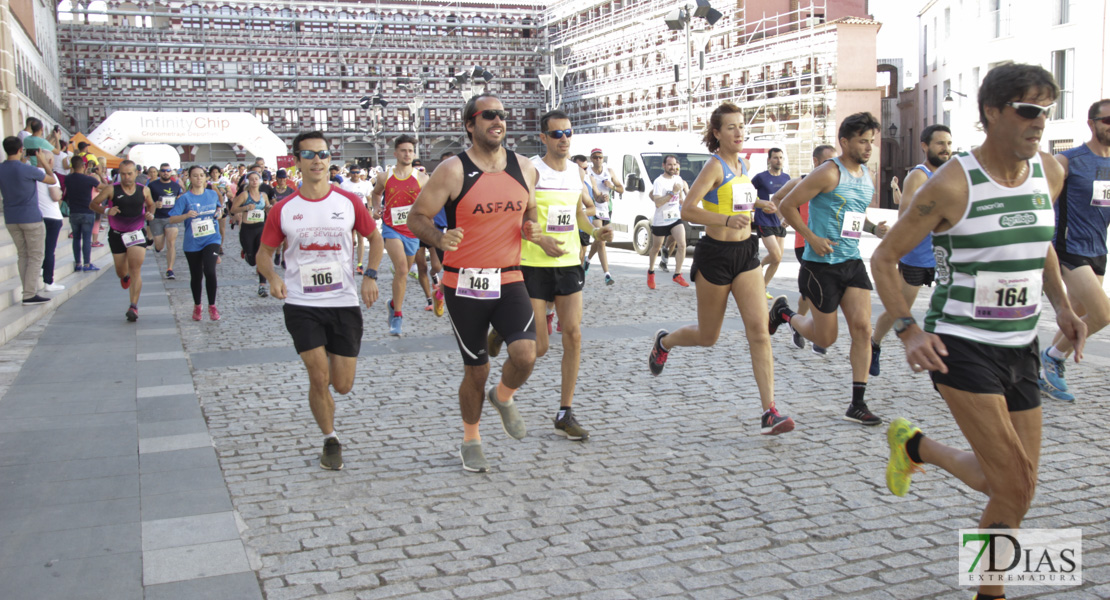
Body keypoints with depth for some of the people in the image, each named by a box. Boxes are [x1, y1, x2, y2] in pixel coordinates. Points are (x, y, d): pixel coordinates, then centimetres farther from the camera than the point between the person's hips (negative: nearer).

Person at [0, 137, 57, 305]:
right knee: (35, 256, 0)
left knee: (22, 256, 14)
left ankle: (29, 292, 14)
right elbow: (52, 180, -3)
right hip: (31, 218, -6)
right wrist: (46, 164, 12)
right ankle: (29, 295, -4)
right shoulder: (27, 170, -16)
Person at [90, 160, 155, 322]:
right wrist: (106, 210, -20)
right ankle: (125, 277, 52)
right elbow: (93, 204, -1)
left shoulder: (144, 191, 0)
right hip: (117, 234, 1)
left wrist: (150, 214, -3)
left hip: (137, 233, 0)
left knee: (135, 270, -16)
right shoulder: (111, 190, -7)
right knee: (121, 272, 11)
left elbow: (151, 204, 19)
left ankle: (134, 306, -16)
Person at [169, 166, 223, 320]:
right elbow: (171, 219, -8)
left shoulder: (213, 194, 4)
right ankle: (197, 306, 31)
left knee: (210, 271, -18)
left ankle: (212, 306, -2)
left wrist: (219, 212, 2)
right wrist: (186, 215, -25)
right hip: (192, 243, 0)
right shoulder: (185, 198, -5)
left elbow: (218, 208, 24)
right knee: (196, 276, 10)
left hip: (211, 239, 0)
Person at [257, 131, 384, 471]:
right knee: (319, 376, -10)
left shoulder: (349, 203, 0)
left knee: (342, 386, 4)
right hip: (301, 305, -1)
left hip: (344, 303, 1)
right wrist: (272, 277, -14)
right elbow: (264, 253, 8)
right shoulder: (283, 210, -2)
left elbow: (375, 238, 12)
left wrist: (370, 275, -3)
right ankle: (330, 440, 14)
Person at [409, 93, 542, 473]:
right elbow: (417, 217, -5)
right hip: (464, 285, -3)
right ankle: (471, 441, 32)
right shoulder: (453, 171, -8)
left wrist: (531, 230, -2)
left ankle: (503, 397, 17)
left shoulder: (524, 168, 5)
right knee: (476, 370, 7)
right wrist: (440, 239, -25)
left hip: (509, 281, 3)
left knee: (525, 353, -19)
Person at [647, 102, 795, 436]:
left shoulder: (743, 164, 10)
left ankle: (769, 413, -10)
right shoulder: (715, 166, -13)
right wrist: (726, 221, -36)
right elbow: (687, 210, -25)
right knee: (708, 337, 9)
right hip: (715, 256, -6)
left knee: (759, 331, -8)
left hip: (745, 254, 6)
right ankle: (663, 342, 43)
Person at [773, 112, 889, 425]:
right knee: (825, 338, 3)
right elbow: (788, 205, -12)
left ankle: (857, 404, 1)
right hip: (822, 263, -7)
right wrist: (812, 238, -16)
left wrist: (874, 228, 5)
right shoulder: (829, 173, -13)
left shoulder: (867, 176, 11)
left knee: (862, 327, -5)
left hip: (852, 262, 7)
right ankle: (784, 312, 33)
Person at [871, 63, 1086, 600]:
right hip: (959, 348, -7)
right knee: (1016, 484, -11)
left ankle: (914, 446, 38)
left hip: (1020, 349, 7)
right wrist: (909, 331, -22)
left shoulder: (1050, 173, 4)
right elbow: (883, 259, -9)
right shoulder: (952, 185, -15)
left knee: (1010, 484, 13)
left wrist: (1062, 308, 8)